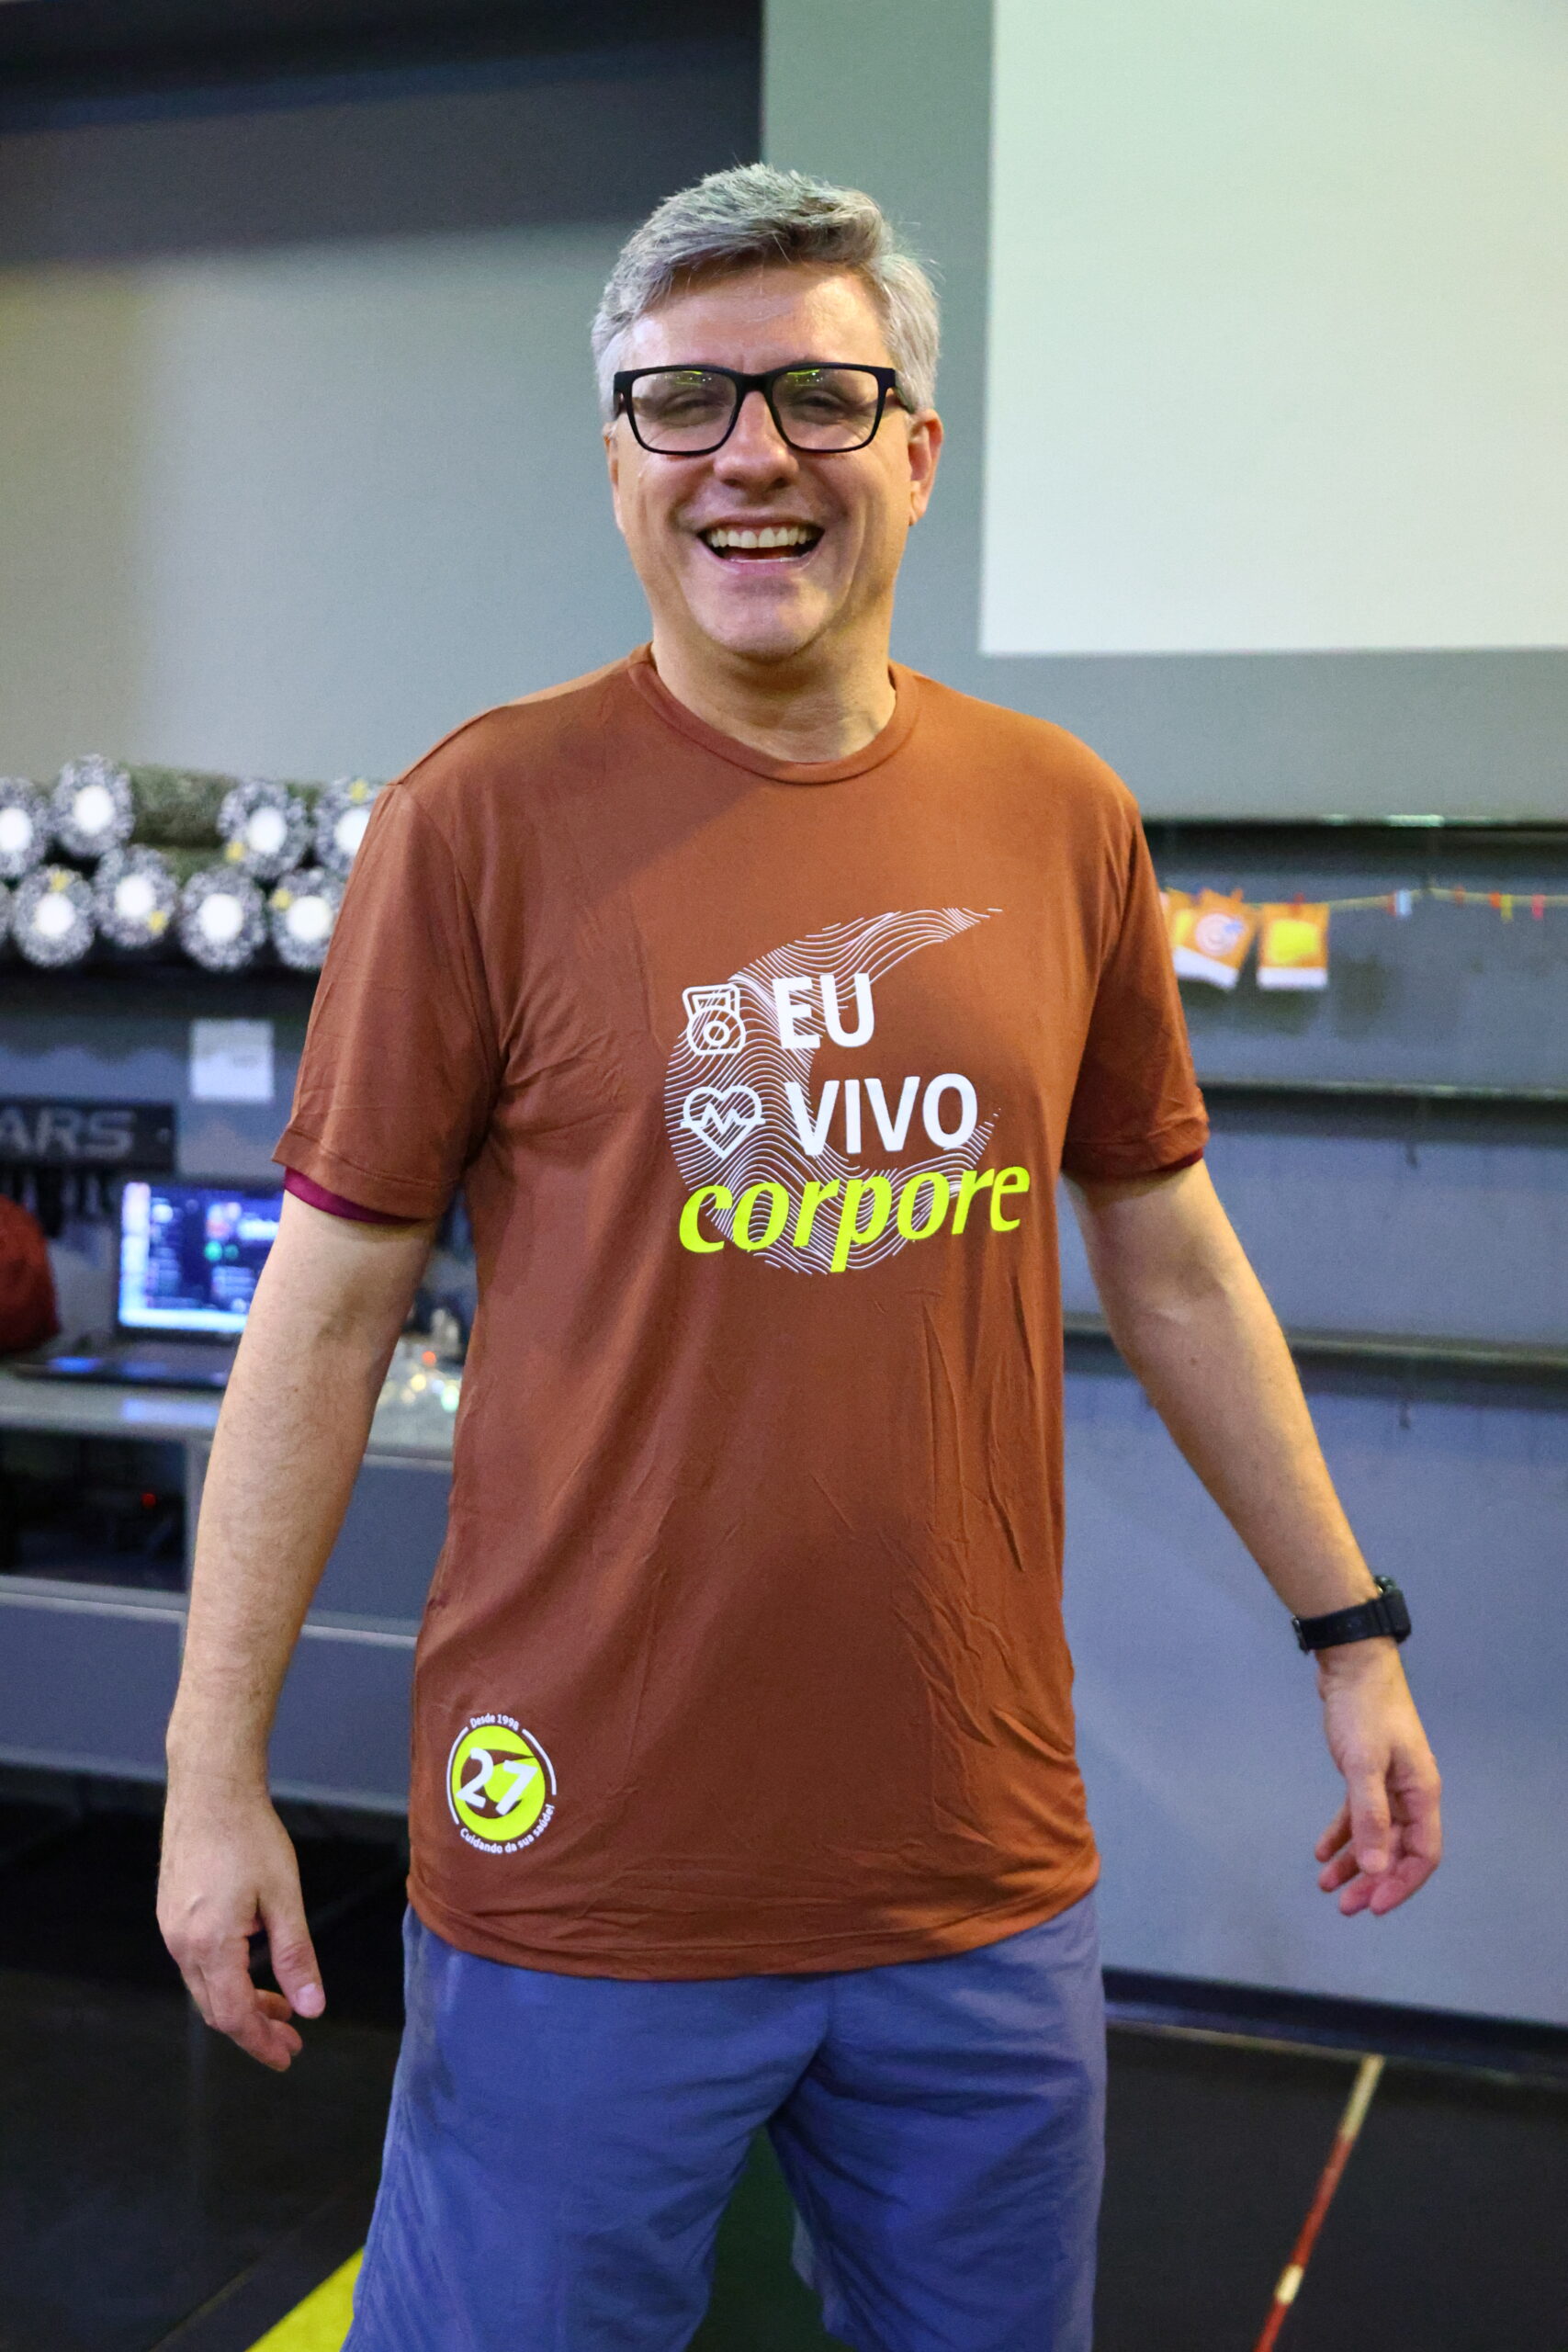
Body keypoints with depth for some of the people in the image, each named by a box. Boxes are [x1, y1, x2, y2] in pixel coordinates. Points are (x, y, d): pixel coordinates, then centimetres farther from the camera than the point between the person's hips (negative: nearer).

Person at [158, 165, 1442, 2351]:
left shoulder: (1060, 817, 3)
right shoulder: (487, 814, -8)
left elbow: (1172, 1264, 11)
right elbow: (332, 1304, -5)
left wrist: (1349, 1629, 13)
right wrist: (218, 1764, -5)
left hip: (986, 1861, 4)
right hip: (588, 1874, -3)